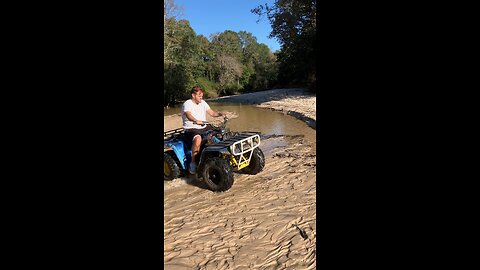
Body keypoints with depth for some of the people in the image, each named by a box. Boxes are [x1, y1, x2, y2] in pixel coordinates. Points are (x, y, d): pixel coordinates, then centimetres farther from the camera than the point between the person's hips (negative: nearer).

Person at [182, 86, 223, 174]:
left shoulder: (203, 103, 12)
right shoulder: (187, 104, -9)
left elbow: (212, 113, 8)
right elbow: (188, 115, -30)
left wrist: (220, 114, -13)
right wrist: (196, 121, -51)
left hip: (204, 128, 7)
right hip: (191, 130, -7)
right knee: (198, 139, -38)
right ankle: (193, 162, -24)